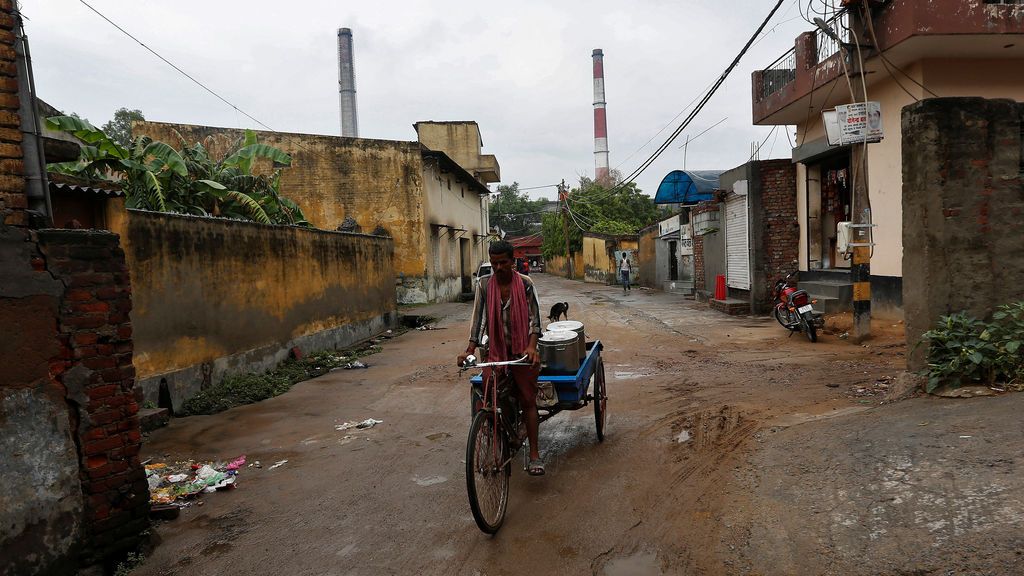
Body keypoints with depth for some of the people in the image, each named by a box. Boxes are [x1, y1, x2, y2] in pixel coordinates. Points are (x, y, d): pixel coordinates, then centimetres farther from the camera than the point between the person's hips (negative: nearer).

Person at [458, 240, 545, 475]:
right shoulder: (484, 284, -2)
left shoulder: (525, 284, -6)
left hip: (522, 350, -2)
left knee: (528, 400, -1)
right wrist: (469, 349, -13)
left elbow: (534, 318, -7)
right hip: (495, 350, 2)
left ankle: (534, 454, 5)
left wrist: (531, 347, -22)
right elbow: (478, 318, -3)